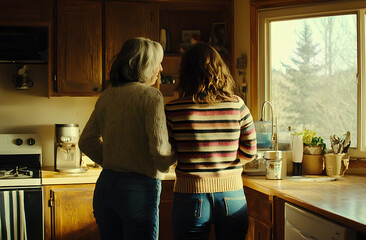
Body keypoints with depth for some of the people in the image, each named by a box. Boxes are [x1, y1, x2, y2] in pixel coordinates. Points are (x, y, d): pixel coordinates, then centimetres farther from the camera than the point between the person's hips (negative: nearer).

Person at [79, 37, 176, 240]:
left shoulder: (106, 96, 8)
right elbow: (159, 148, -18)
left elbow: (87, 141, 14)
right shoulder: (150, 96, -12)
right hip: (138, 189, -6)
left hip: (105, 185, 7)